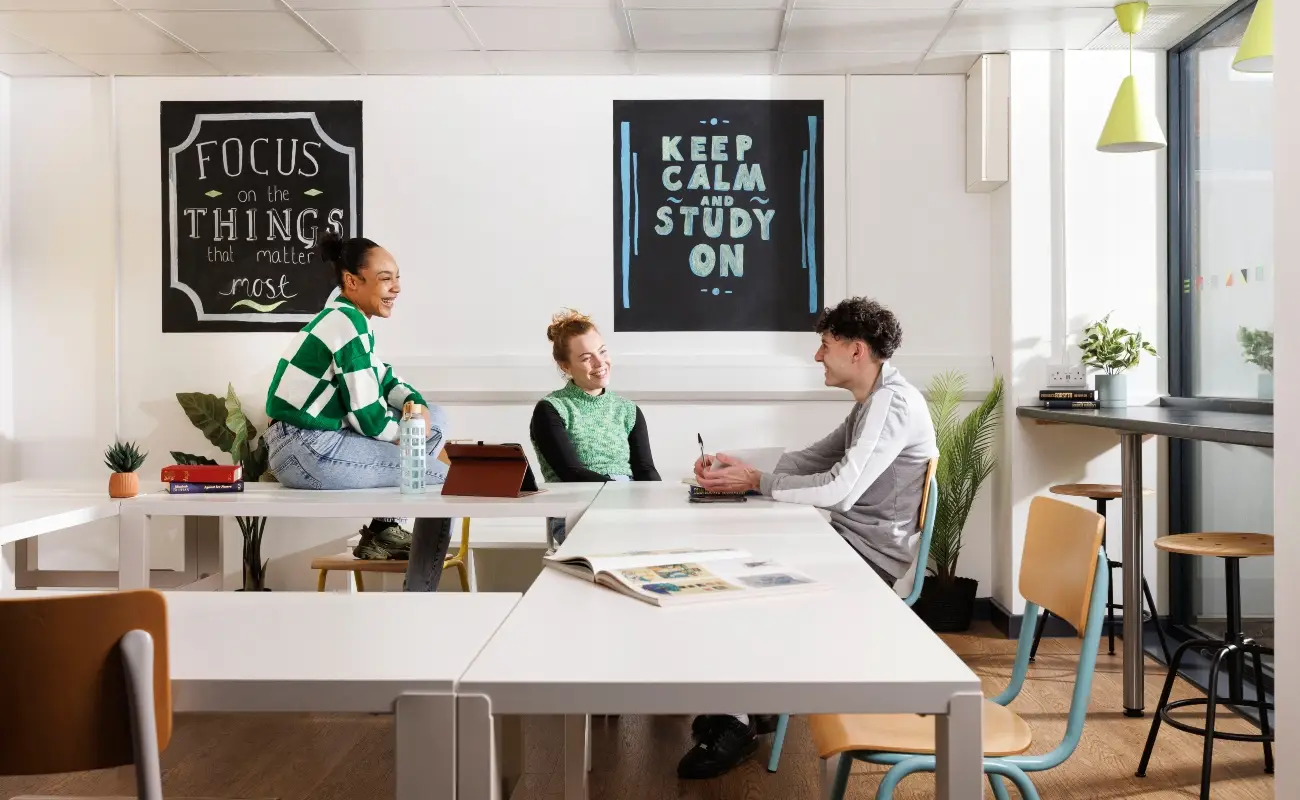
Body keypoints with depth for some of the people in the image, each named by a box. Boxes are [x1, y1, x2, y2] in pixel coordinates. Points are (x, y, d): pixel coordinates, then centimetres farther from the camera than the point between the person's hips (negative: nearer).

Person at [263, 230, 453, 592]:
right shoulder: (348, 323, -17)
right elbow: (368, 418, -18)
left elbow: (382, 379, 22)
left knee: (434, 417, 15)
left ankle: (385, 527, 13)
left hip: (306, 443, 10)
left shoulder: (343, 317, 13)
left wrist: (415, 404, 2)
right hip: (306, 451, -10)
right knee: (444, 480, -4)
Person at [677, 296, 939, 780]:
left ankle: (735, 722, -2)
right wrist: (734, 468, 0)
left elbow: (840, 489, -27)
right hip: (850, 541, 10)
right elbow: (807, 461, 14)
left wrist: (756, 482, -16)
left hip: (869, 554, -10)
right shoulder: (873, 404, 15)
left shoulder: (892, 402, -18)